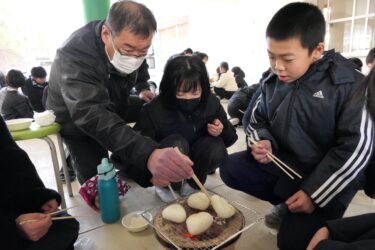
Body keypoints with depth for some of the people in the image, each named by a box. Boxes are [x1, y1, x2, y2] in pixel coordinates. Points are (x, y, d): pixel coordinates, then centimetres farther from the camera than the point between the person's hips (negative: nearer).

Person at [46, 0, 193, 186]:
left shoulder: (132, 43, -18)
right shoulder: (74, 56, -40)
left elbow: (140, 69, 9)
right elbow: (93, 117, -54)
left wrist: (143, 88, -10)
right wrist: (148, 154, -69)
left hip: (112, 106, 6)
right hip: (75, 118, -5)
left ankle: (124, 164, 14)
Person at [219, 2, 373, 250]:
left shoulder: (349, 83, -17)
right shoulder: (272, 82, -3)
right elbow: (258, 120, 11)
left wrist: (314, 194, -19)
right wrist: (262, 142, -14)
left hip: (329, 178, -5)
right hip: (284, 163, 5)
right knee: (230, 168, -9)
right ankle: (287, 206, 5)